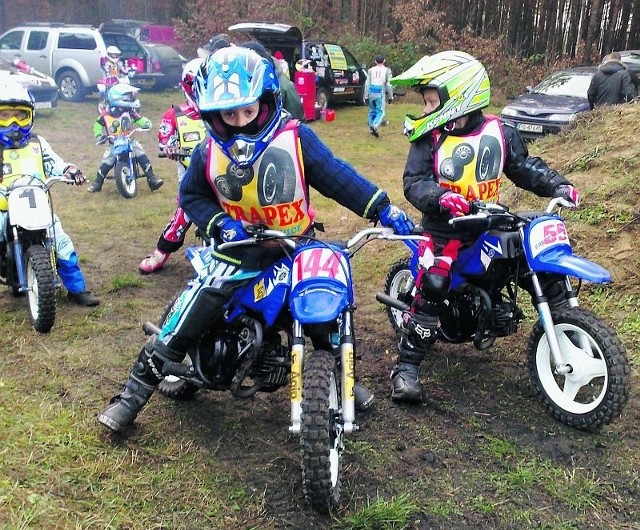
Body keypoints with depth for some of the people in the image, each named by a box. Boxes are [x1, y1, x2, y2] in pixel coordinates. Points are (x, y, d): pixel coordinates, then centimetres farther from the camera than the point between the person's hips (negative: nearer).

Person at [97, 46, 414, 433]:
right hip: (240, 251, 1)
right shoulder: (209, 152, -5)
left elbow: (337, 176, -11)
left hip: (298, 249, 0)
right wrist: (219, 224, -12)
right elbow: (191, 195, 7)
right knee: (184, 324, -7)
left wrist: (383, 208, -16)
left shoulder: (295, 137, -13)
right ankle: (133, 394, 8)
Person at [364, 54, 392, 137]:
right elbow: (388, 85, -1)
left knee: (372, 111, 16)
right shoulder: (386, 70, 1)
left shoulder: (371, 70, 6)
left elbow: (367, 83, 2)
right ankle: (375, 126, -26)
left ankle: (371, 129, 18)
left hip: (371, 93, 3)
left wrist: (366, 96, 4)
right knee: (380, 112, -2)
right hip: (380, 94, -3)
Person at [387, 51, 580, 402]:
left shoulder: (499, 132, 3)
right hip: (445, 227, -4)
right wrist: (440, 196, -32)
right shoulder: (428, 138, -4)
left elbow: (525, 167, 11)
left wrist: (557, 185, -4)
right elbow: (413, 182, -12)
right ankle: (407, 366, -11)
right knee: (432, 286, -20)